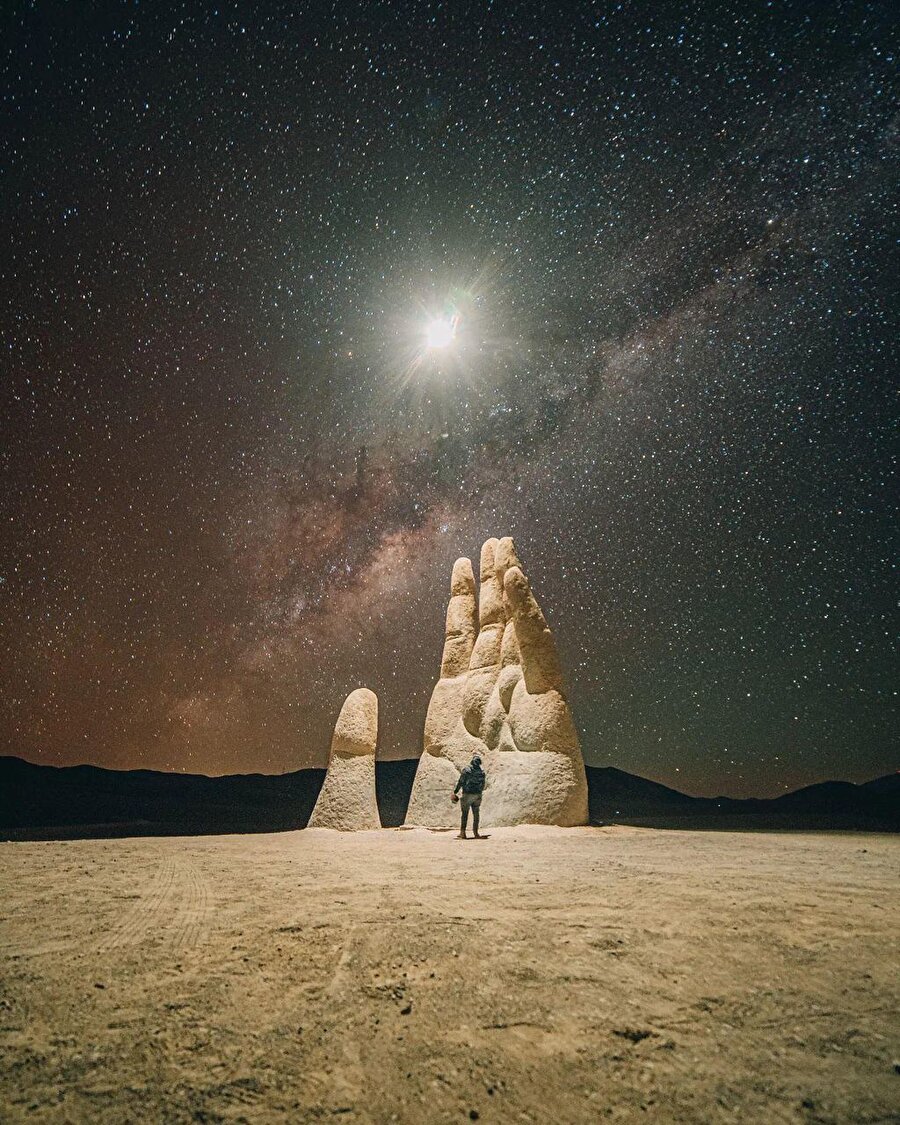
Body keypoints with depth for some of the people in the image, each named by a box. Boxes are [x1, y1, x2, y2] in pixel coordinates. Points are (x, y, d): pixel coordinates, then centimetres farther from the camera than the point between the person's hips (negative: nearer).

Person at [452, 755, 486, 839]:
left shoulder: (466, 770, -8)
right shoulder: (481, 772, 4)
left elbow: (460, 782, -8)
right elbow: (483, 785, 11)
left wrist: (455, 792, 0)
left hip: (467, 794, -3)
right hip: (477, 795, 3)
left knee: (464, 814, 2)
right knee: (476, 814, 11)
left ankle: (462, 833, 0)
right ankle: (475, 833, 13)